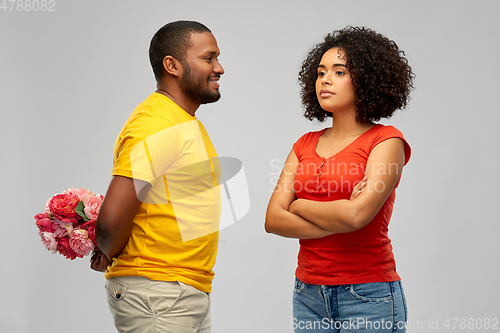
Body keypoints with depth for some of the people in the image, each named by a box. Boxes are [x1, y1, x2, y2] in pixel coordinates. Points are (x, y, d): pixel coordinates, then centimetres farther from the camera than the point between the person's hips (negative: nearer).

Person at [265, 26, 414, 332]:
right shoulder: (306, 144, 10)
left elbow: (356, 215, -20)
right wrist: (338, 220, -13)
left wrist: (300, 206, -4)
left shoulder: (386, 141, -7)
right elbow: (273, 219, 0)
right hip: (309, 293, 5)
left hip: (367, 295, -5)